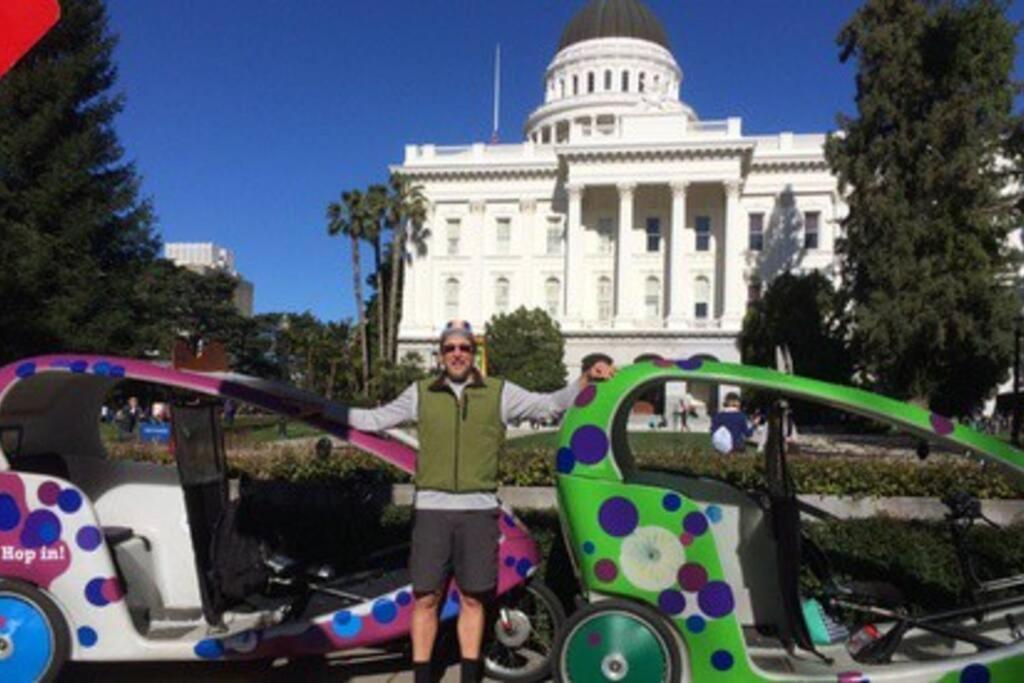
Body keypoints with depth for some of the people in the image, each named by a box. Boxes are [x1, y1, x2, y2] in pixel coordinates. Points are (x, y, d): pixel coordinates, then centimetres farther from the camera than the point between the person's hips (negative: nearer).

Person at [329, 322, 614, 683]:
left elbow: (549, 405, 6)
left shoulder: (500, 392, 7)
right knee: (425, 598, 4)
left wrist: (586, 379, -7)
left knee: (472, 599, 8)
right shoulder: (421, 393, 8)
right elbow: (375, 419, 14)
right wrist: (320, 410, 10)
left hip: (479, 509, 0)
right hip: (431, 508, 0)